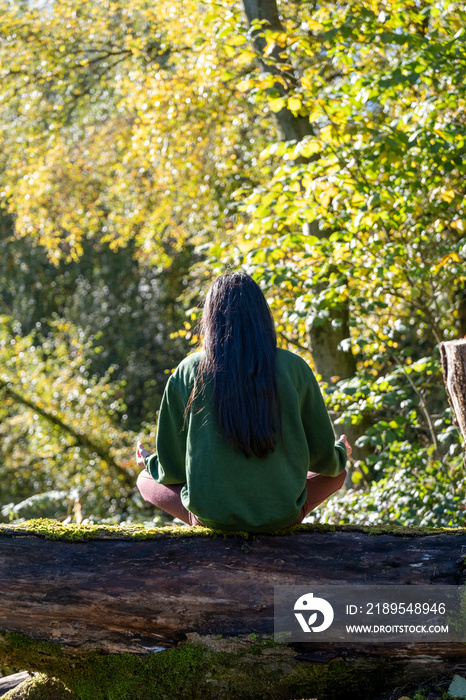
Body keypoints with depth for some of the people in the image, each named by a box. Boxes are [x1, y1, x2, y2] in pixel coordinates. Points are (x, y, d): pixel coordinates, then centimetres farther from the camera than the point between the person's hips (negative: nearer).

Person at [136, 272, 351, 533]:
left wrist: (150, 463, 27)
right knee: (338, 473, 29)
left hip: (211, 515, -1)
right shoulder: (294, 368, -5)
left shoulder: (189, 371, -5)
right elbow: (323, 457, 6)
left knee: (146, 479, 27)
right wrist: (341, 453, 31)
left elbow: (172, 468, 2)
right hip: (281, 515, 1)